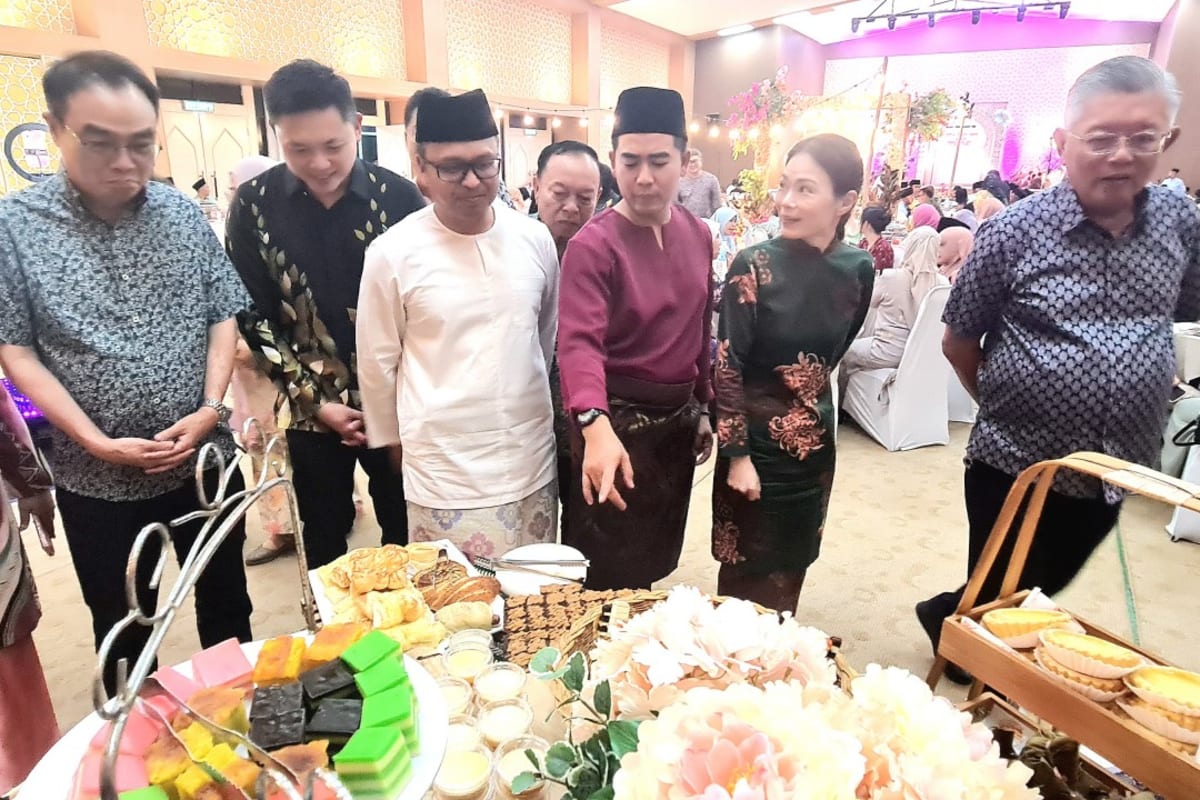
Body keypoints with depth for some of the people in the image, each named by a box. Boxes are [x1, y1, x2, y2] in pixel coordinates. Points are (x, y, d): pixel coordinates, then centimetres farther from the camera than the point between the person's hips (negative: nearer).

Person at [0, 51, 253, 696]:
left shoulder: (182, 212, -1)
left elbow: (222, 314, 2)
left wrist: (210, 409, -10)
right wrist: (97, 442, -15)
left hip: (205, 459, 2)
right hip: (97, 479, -2)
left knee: (226, 604, 18)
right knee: (123, 629, 16)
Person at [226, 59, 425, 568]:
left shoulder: (397, 196, -6)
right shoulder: (254, 206, -4)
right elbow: (252, 317, -1)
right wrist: (314, 400, -6)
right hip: (313, 409, 1)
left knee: (405, 533, 13)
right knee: (324, 544, 15)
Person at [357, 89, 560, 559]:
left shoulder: (535, 239, 0)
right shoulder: (392, 253, -9)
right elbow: (377, 362, 0)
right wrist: (391, 439, 9)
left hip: (532, 462, 3)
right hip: (444, 472, -3)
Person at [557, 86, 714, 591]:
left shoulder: (698, 236, 2)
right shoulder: (593, 245, -18)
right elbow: (579, 341, -32)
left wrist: (702, 407, 14)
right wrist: (596, 427, -47)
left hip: (679, 414, 6)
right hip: (618, 417, -6)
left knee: (656, 560, 24)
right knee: (606, 574, 8)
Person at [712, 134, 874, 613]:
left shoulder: (858, 269, -3)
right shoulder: (754, 266, -16)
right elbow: (728, 365, -16)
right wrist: (737, 454, -16)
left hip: (816, 439, 5)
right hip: (757, 437, -4)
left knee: (791, 565, 20)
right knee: (749, 574, 9)